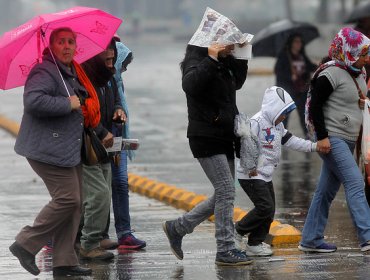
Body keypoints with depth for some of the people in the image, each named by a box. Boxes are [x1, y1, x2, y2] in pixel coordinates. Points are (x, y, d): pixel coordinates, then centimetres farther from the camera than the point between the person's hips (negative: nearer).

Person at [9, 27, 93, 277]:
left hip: (69, 151, 10)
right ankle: (26, 245, -4)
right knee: (68, 200, -14)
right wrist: (68, 104, -23)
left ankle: (64, 261, 9)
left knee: (75, 204, 7)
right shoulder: (45, 72, -13)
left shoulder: (73, 74, 18)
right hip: (50, 151, -10)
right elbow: (33, 101, -30)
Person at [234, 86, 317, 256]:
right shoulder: (257, 122, -18)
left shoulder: (277, 125, 14)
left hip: (265, 176, 10)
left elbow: (290, 141, 19)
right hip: (251, 176, -10)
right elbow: (246, 144, -25)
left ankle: (255, 244, 16)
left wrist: (313, 146, 12)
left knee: (269, 211, 8)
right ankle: (237, 232, -2)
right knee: (265, 207, -16)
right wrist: (250, 168, -21)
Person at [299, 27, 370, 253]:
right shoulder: (332, 76, -14)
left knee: (327, 191, 11)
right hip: (332, 140, -9)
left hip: (348, 141, 9)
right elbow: (315, 105, -15)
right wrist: (322, 136, -18)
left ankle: (310, 240, 16)